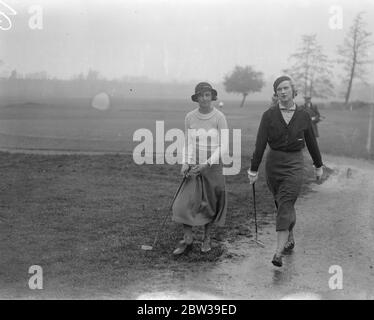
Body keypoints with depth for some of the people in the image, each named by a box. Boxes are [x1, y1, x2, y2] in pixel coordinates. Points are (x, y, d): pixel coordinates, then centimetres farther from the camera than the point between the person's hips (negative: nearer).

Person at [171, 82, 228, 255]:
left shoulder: (219, 117, -10)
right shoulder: (190, 117, -1)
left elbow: (224, 146, -11)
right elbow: (188, 143, 8)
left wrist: (207, 164, -19)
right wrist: (185, 163, -6)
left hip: (213, 166, -2)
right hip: (194, 166, 2)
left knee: (210, 204, 8)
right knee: (185, 202, -7)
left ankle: (206, 238, 27)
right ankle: (187, 238, 10)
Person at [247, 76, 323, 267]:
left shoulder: (303, 116, 2)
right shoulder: (269, 115, -2)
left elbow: (311, 142, 13)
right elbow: (260, 143, -6)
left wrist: (318, 165, 20)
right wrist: (253, 170, -9)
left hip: (294, 164, -1)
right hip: (273, 162, 2)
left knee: (285, 206, -12)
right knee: (283, 205, 13)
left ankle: (278, 252, -16)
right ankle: (290, 239, 36)